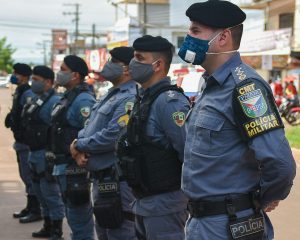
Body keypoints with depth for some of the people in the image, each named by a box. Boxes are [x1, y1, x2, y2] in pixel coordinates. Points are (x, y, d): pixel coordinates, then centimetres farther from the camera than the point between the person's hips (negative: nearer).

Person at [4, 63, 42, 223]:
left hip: (26, 142, -10)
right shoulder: (18, 92, 15)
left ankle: (36, 211, -2)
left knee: (29, 176, -7)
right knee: (26, 175, 17)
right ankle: (30, 207, 27)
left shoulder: (28, 93, -16)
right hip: (21, 141, 10)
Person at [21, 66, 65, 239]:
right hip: (35, 154, 10)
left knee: (50, 193, -4)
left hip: (46, 155, -10)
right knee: (40, 192, 18)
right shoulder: (36, 100, 14)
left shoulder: (55, 102, -16)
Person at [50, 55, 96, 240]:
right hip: (64, 167, 10)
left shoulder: (83, 100, -17)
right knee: (74, 217, 19)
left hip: (74, 169, -10)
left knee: (80, 221, -4)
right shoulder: (68, 98, 15)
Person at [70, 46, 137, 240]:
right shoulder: (111, 95, 15)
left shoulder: (130, 99, -17)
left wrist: (79, 145, -11)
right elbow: (89, 128, 18)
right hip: (101, 178, 10)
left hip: (117, 180, -10)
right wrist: (80, 150, -3)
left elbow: (112, 136, -25)